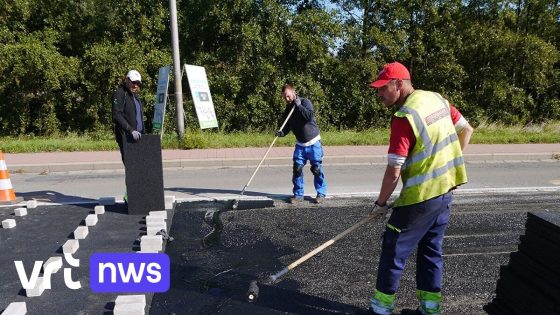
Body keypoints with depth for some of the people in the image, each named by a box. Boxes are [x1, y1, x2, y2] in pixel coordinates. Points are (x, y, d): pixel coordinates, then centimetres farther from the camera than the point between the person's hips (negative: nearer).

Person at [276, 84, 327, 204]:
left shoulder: (305, 102, -10)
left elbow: (310, 116, -26)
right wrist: (282, 132, -13)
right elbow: (287, 126, 7)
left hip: (313, 142, -5)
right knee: (297, 168, 0)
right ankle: (298, 194, 14)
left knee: (317, 168, -1)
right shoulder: (288, 109, 6)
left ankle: (321, 193, 14)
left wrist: (299, 105, -23)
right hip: (300, 144, 5)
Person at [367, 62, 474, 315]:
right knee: (431, 247, 18)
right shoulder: (437, 99, 4)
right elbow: (467, 130, 15)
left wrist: (381, 202, -6)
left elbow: (394, 171, -20)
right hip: (446, 190, 8)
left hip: (421, 196, -8)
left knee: (394, 248, 5)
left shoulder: (405, 116, -21)